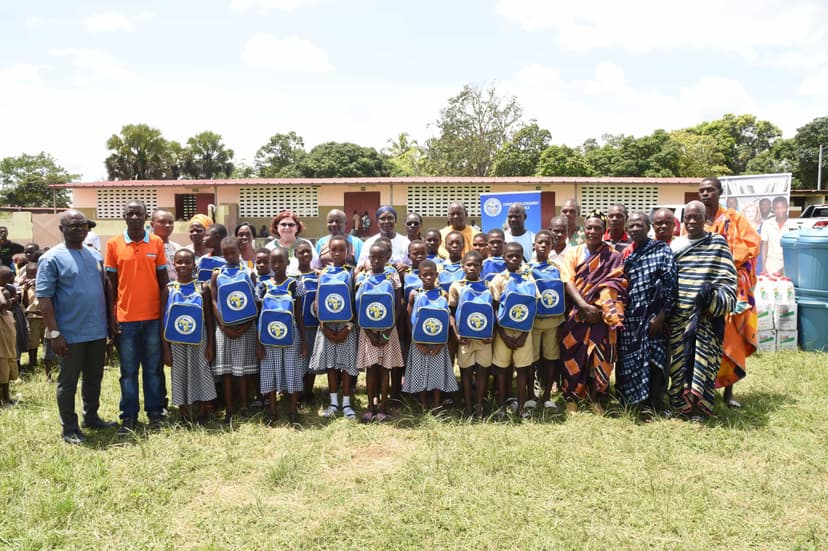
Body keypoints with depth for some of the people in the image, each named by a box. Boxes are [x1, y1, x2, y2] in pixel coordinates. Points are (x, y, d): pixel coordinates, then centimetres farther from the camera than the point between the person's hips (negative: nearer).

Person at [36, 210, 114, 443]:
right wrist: (54, 333, -17)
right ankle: (70, 428, 17)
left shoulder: (95, 255, 10)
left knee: (94, 379, 17)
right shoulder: (52, 258, -9)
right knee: (68, 382, 6)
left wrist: (110, 320, 13)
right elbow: (44, 298, -13)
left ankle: (92, 417, 32)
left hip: (98, 331, 6)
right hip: (71, 334, -6)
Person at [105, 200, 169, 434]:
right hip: (125, 318, 0)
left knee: (153, 368, 9)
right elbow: (111, 283, 3)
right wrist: (112, 316, -1)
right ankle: (128, 416, 18)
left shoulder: (157, 243, 2)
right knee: (128, 370, 7)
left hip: (153, 317, 1)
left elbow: (163, 279, 6)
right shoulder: (114, 244, 0)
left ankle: (155, 412, 21)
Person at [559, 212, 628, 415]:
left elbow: (614, 285, -4)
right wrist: (585, 307, -16)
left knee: (599, 354, -4)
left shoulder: (613, 257, 5)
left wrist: (598, 309, -18)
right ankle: (571, 398, 8)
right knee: (573, 354, -1)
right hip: (576, 313, 1)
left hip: (600, 314, -1)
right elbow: (568, 282, -4)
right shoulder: (572, 253, 7)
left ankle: (597, 398, 10)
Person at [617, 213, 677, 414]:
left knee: (653, 362, -3)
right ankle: (629, 404, 20)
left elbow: (671, 284, -7)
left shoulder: (662, 250, -1)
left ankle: (655, 409, 9)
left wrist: (661, 316, -13)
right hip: (629, 319, 4)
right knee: (627, 364, 6)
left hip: (653, 318, -4)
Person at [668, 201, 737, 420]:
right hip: (679, 314, 3)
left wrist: (715, 296, -14)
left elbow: (728, 276, 1)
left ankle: (699, 405, 1)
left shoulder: (718, 243, 4)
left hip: (707, 315, -3)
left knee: (702, 358, -7)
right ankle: (680, 402, 15)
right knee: (680, 357, 5)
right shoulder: (676, 245, 13)